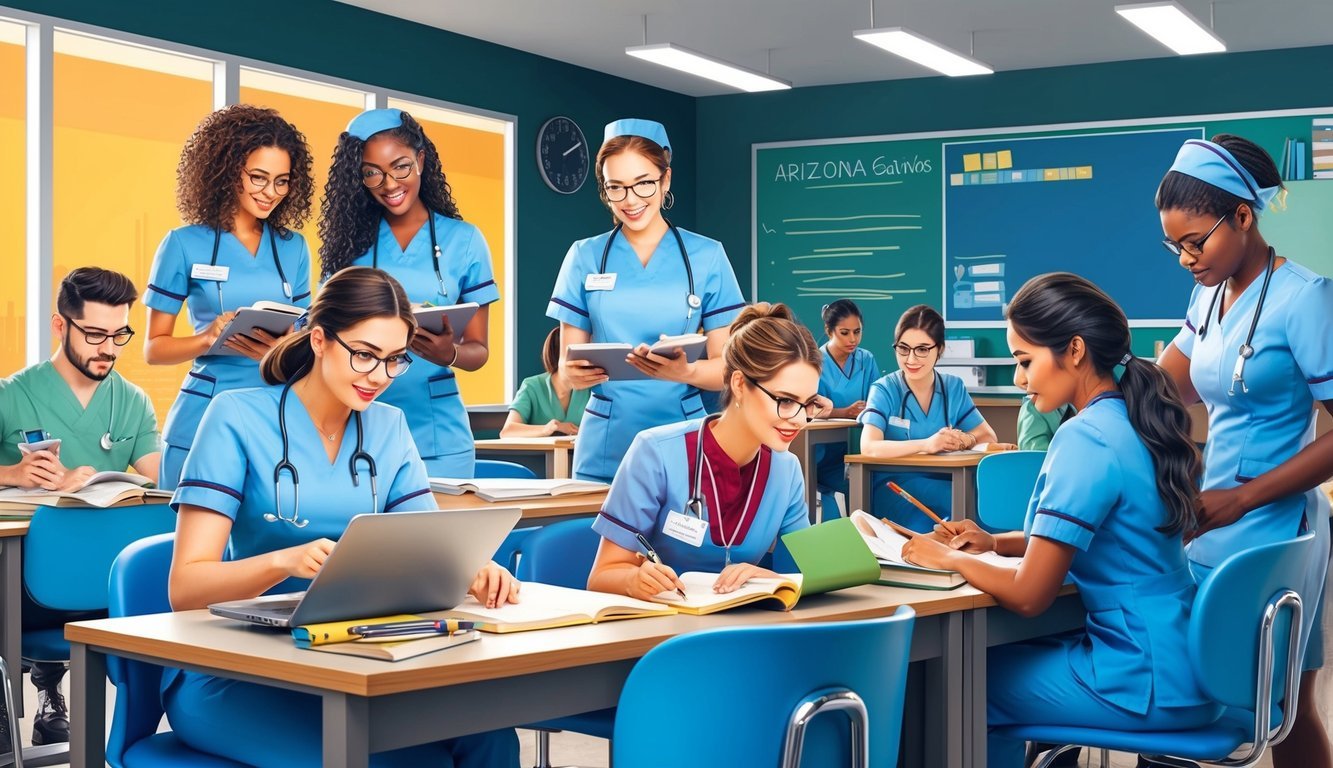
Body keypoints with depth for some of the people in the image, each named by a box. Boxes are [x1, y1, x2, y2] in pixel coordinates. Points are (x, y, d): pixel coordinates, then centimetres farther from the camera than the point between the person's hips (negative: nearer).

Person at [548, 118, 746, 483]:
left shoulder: (707, 256, 2)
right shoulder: (585, 257, 6)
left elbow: (725, 367, 2)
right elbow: (568, 364, 7)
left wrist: (683, 372, -20)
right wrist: (575, 372, -16)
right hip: (605, 448, 1)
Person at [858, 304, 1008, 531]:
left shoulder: (954, 387, 8)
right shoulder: (884, 390, -4)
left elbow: (989, 436, 8)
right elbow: (869, 447, -19)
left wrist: (962, 440, -14)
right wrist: (926, 444, -29)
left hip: (945, 483, 4)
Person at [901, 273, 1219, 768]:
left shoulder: (1086, 439, -21)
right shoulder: (1135, 422, 6)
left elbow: (1028, 595, -21)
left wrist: (947, 558, -5)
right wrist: (994, 542, 10)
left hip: (1146, 683, -8)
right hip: (1180, 662, 8)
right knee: (1000, 652, 20)